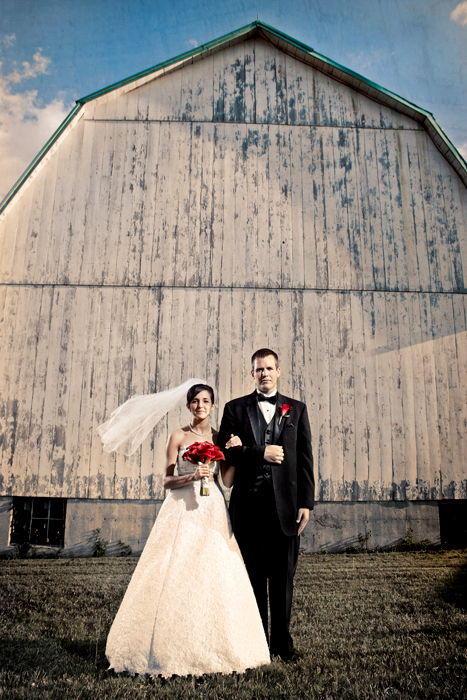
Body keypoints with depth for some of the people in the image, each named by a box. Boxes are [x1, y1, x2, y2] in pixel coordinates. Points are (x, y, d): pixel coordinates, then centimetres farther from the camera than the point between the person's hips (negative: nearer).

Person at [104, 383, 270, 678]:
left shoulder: (220, 437, 10)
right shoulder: (178, 437, 4)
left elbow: (228, 480, 4)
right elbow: (168, 481, 1)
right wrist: (191, 476, -16)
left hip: (212, 511, 2)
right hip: (182, 510, -2)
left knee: (216, 575, -3)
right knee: (177, 573, -6)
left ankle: (214, 646, 12)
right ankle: (175, 645, 8)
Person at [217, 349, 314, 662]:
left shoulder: (297, 409, 10)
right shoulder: (236, 408, 8)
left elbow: (305, 459, 5)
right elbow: (224, 450, -2)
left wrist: (306, 502, -1)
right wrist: (261, 452, -13)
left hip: (285, 503, 1)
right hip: (248, 503, 0)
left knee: (283, 576, 9)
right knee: (252, 575, 9)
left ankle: (282, 642, 24)